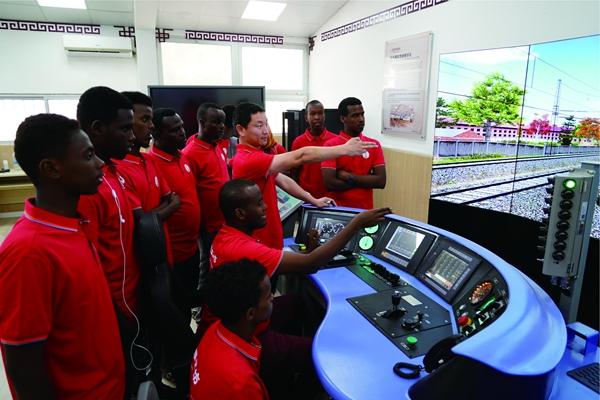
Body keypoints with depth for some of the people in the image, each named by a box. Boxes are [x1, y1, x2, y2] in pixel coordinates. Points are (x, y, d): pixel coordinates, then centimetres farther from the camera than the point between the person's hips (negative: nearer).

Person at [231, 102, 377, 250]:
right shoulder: (248, 160, -26)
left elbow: (283, 180, 12)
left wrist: (313, 200, 7)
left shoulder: (255, 156, 9)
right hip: (258, 244, -9)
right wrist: (345, 149, -28)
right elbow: (299, 157, -31)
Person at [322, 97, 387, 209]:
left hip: (366, 210, 3)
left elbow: (381, 181, -6)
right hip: (339, 209, -2)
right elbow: (329, 183, -17)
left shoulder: (374, 145, 2)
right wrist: (366, 180, -10)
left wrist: (350, 177, -14)